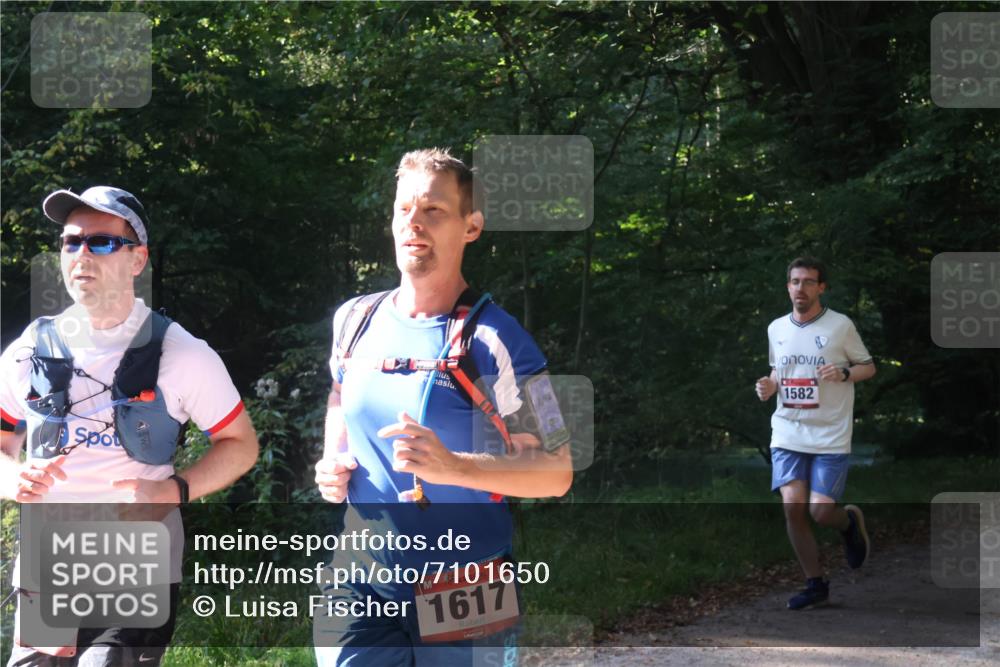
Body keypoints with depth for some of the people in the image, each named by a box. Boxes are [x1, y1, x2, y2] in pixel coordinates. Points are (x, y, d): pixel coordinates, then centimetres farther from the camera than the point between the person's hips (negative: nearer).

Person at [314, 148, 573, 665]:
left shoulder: (494, 340, -10)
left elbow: (556, 472, -12)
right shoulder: (353, 322, 6)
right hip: (361, 585, 4)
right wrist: (333, 468, 6)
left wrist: (452, 466, -26)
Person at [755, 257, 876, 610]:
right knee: (792, 506, -10)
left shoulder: (841, 326, -3)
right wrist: (769, 386, 0)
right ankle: (815, 584, 6)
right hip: (788, 433, 3)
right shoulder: (776, 329, 8)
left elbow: (868, 366, 4)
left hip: (830, 436, -3)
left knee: (821, 511, -11)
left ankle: (850, 521, 28)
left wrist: (844, 373, -17)